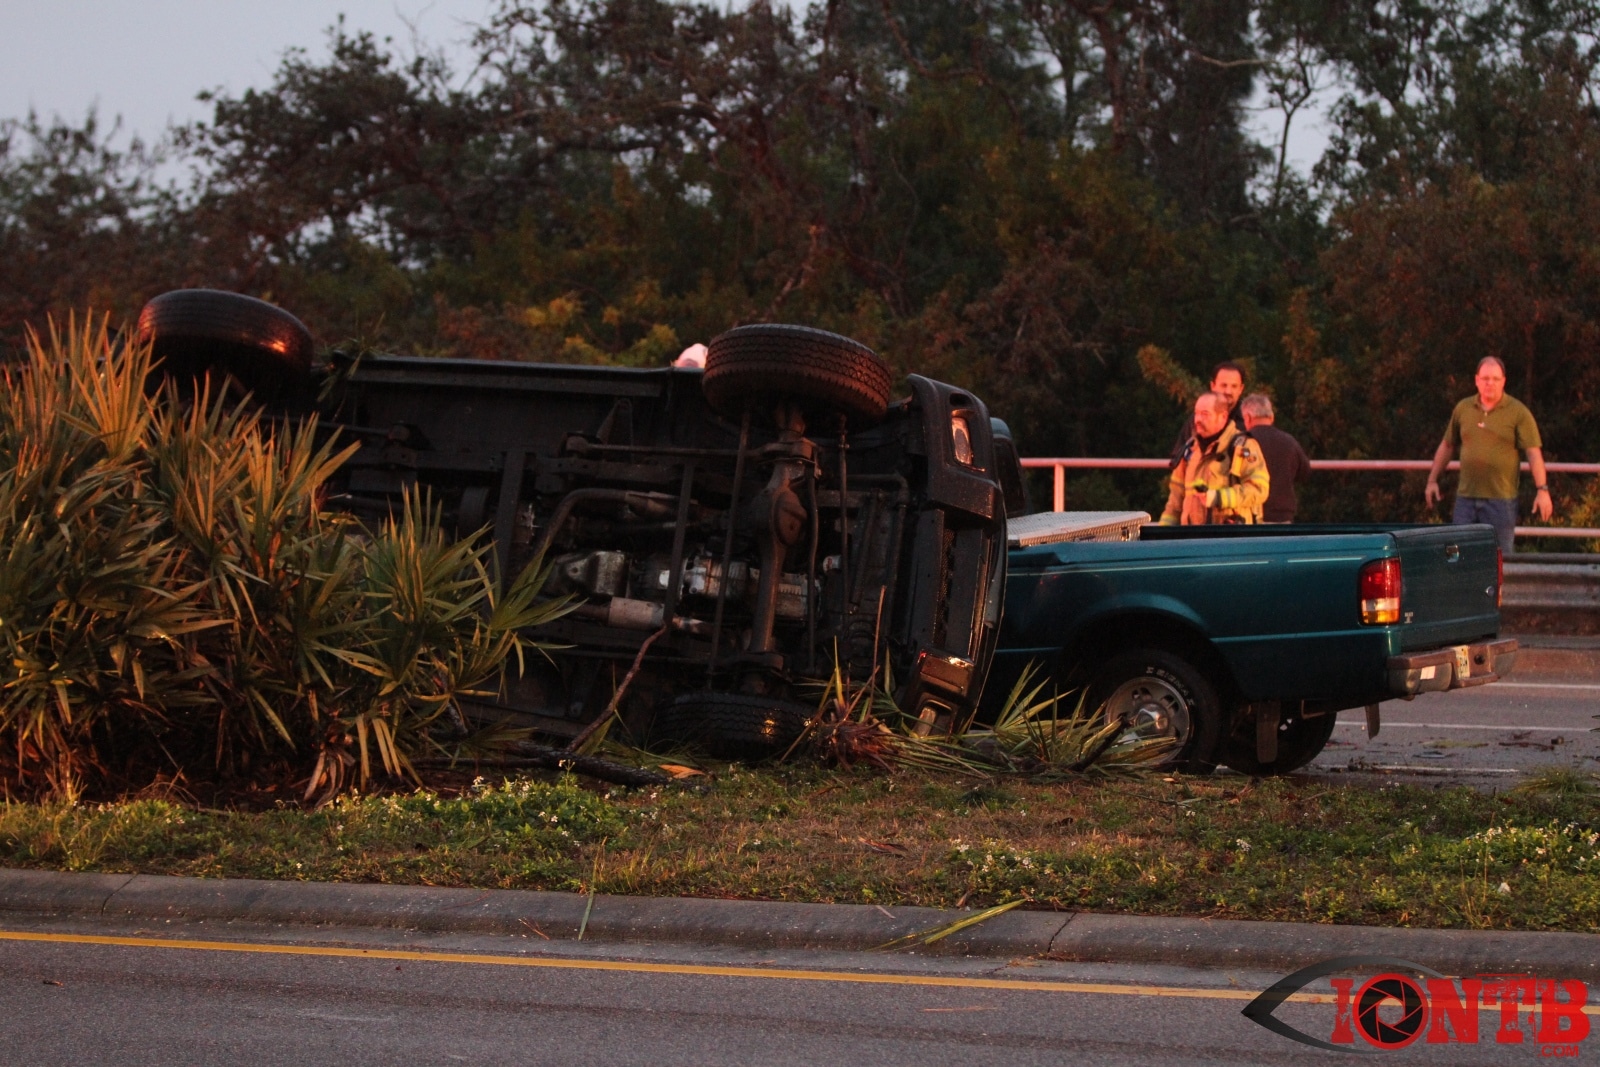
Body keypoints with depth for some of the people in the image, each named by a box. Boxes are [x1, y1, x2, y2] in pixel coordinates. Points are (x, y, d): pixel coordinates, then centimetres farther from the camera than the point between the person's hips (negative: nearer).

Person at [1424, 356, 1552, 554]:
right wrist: (1432, 480, 18)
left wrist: (1542, 490, -16)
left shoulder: (1518, 412, -3)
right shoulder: (1463, 408, 9)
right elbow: (1446, 446, 20)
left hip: (1501, 499, -4)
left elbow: (1534, 452, -7)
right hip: (1466, 496, 4)